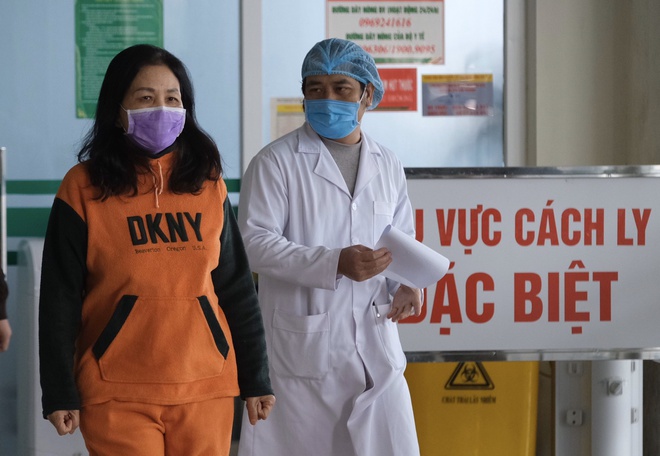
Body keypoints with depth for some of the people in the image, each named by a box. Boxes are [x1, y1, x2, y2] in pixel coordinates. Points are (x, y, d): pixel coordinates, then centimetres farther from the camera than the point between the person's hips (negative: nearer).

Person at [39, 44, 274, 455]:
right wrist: (59, 392, -4)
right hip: (117, 394, -3)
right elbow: (60, 299, -2)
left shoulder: (208, 184, 6)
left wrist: (255, 377, 8)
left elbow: (237, 288, 10)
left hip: (206, 386, 3)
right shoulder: (84, 188, -3)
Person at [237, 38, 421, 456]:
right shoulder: (276, 162, -4)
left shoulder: (387, 166, 12)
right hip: (303, 345, -4)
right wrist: (335, 263, -22)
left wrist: (407, 283, -2)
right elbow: (255, 242, -12)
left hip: (375, 343, 4)